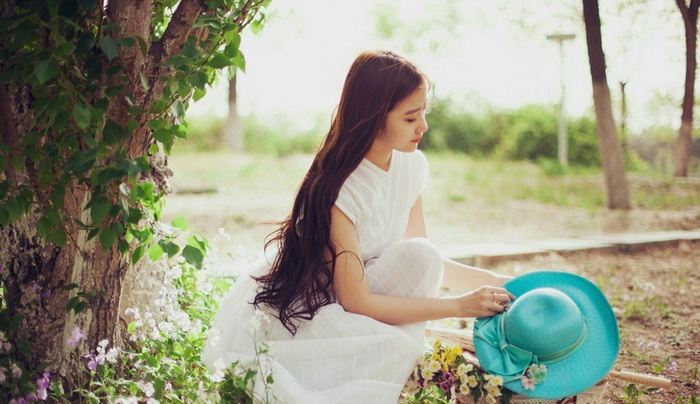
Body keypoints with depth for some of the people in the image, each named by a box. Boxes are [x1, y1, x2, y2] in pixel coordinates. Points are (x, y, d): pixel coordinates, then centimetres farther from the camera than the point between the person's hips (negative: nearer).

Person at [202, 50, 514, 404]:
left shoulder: (411, 165, -7)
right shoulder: (338, 190, -30)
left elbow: (419, 261, 6)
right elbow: (356, 301, -27)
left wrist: (484, 278, -7)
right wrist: (459, 305, -25)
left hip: (352, 292, 7)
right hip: (294, 308, -7)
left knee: (419, 256, -20)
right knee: (394, 347, -31)